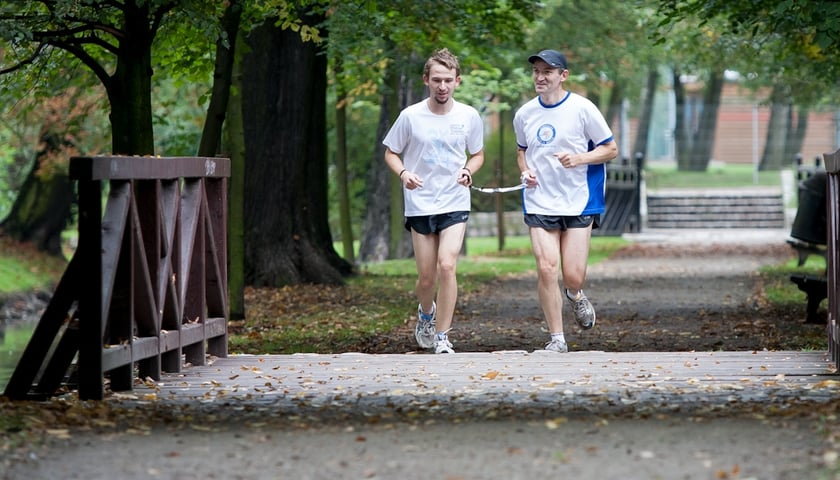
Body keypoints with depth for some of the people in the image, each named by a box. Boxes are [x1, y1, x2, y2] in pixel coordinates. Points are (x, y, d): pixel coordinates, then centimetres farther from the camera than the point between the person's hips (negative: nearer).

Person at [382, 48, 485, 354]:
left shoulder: (469, 117, 0)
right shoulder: (410, 116, -4)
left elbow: (477, 154, 14)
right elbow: (391, 153, 6)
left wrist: (468, 171, -8)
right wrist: (403, 173, -14)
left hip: (455, 205, 0)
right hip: (420, 205, 0)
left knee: (447, 266, -18)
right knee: (426, 278, 5)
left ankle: (442, 337, -9)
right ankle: (426, 313, 40)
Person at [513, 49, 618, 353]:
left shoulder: (582, 109, -6)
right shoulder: (524, 114, 6)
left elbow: (610, 149, -1)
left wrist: (578, 159, -17)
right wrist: (525, 170, 1)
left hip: (579, 202, -2)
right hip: (539, 203, 2)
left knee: (573, 275, -6)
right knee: (546, 269, -9)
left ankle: (575, 295, 32)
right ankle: (556, 339, 1)